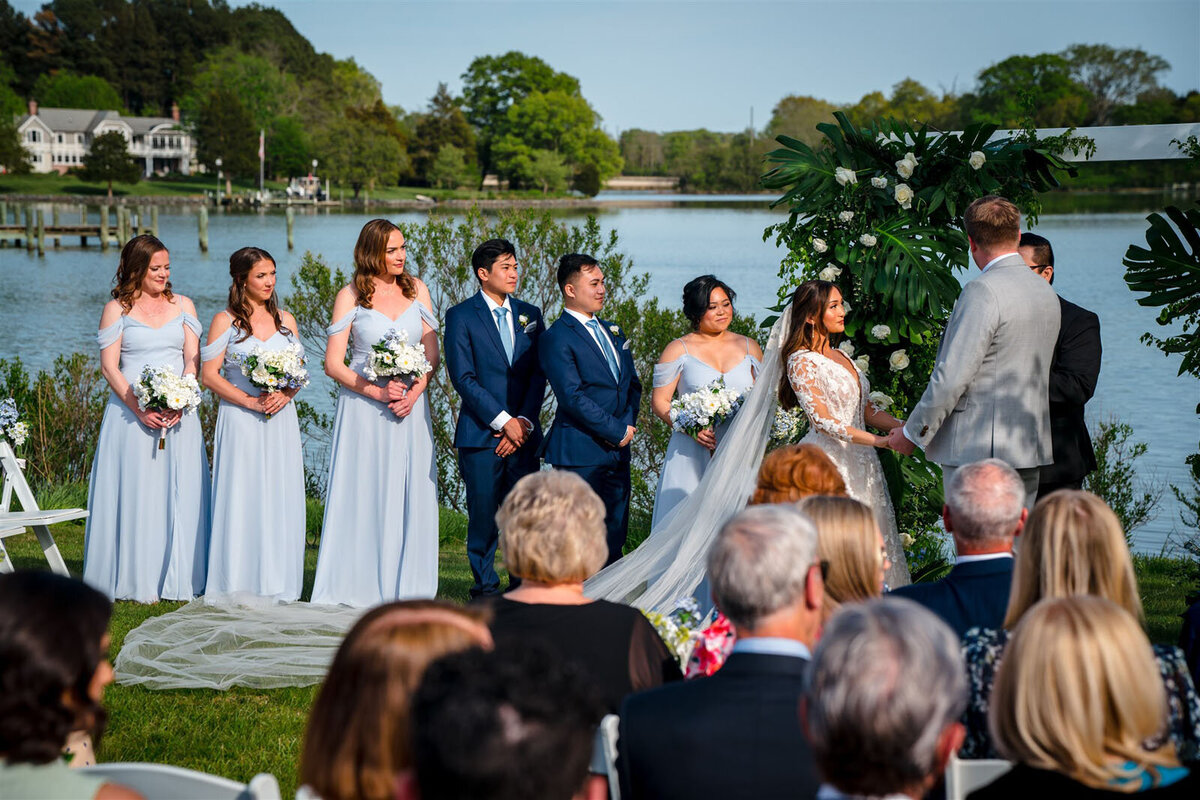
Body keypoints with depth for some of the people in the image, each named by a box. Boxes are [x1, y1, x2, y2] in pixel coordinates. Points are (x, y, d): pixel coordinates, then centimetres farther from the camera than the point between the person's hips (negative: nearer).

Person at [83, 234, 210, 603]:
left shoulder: (183, 305, 10)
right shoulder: (117, 309, 3)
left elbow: (193, 360, 4)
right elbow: (109, 367, -2)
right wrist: (140, 409, -14)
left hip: (178, 411, 2)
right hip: (131, 412, -2)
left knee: (179, 492, 0)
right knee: (135, 491, -2)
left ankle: (177, 579, 6)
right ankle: (137, 581, 3)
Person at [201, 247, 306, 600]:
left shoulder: (285, 320, 12)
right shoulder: (225, 321, 0)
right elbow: (209, 374, -4)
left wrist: (284, 395, -8)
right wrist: (249, 400, -14)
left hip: (281, 419, 4)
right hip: (240, 422, -3)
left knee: (280, 497, 2)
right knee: (241, 496, -4)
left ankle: (277, 582, 8)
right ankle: (239, 582, 0)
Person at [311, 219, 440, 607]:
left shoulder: (416, 290, 8)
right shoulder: (350, 297, -1)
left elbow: (432, 353, 9)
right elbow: (333, 364, -3)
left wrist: (414, 392, -8)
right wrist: (377, 392, -14)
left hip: (410, 405, 3)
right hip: (363, 407, -3)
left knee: (410, 494, 2)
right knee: (363, 492, -2)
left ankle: (404, 584, 9)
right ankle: (360, 585, 4)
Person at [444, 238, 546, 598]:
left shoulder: (530, 315, 13)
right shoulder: (461, 316, -1)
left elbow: (539, 374, 9)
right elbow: (463, 378, -8)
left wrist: (525, 421, -5)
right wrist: (504, 421, -12)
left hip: (523, 433, 4)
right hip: (480, 434, -4)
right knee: (484, 514, 0)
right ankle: (485, 586, 11)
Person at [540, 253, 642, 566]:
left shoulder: (613, 332, 17)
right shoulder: (557, 338, -9)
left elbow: (633, 384, 19)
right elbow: (572, 397, -16)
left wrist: (628, 423, 1)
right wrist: (616, 431, -13)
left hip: (617, 451, 8)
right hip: (580, 453, -8)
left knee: (614, 538, 8)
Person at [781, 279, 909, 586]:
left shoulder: (841, 357, 16)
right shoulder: (801, 361, -8)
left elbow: (867, 410, 16)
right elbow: (823, 421, -16)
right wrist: (883, 441, -20)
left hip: (860, 462, 8)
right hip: (829, 462, -8)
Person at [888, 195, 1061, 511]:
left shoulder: (982, 292, -14)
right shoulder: (1046, 292, 12)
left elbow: (952, 376, -17)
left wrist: (913, 432, -7)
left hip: (976, 449, -8)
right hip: (1029, 448, 8)